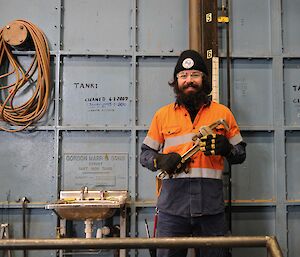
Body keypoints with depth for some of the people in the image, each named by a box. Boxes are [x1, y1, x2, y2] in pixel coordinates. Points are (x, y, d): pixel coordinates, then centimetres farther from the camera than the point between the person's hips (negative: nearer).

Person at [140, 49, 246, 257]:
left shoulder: (223, 112, 11)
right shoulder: (162, 115, 11)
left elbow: (241, 153, 14)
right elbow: (145, 154, 13)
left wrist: (226, 148, -8)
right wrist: (160, 160, -8)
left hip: (211, 203, 0)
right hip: (172, 202, 0)